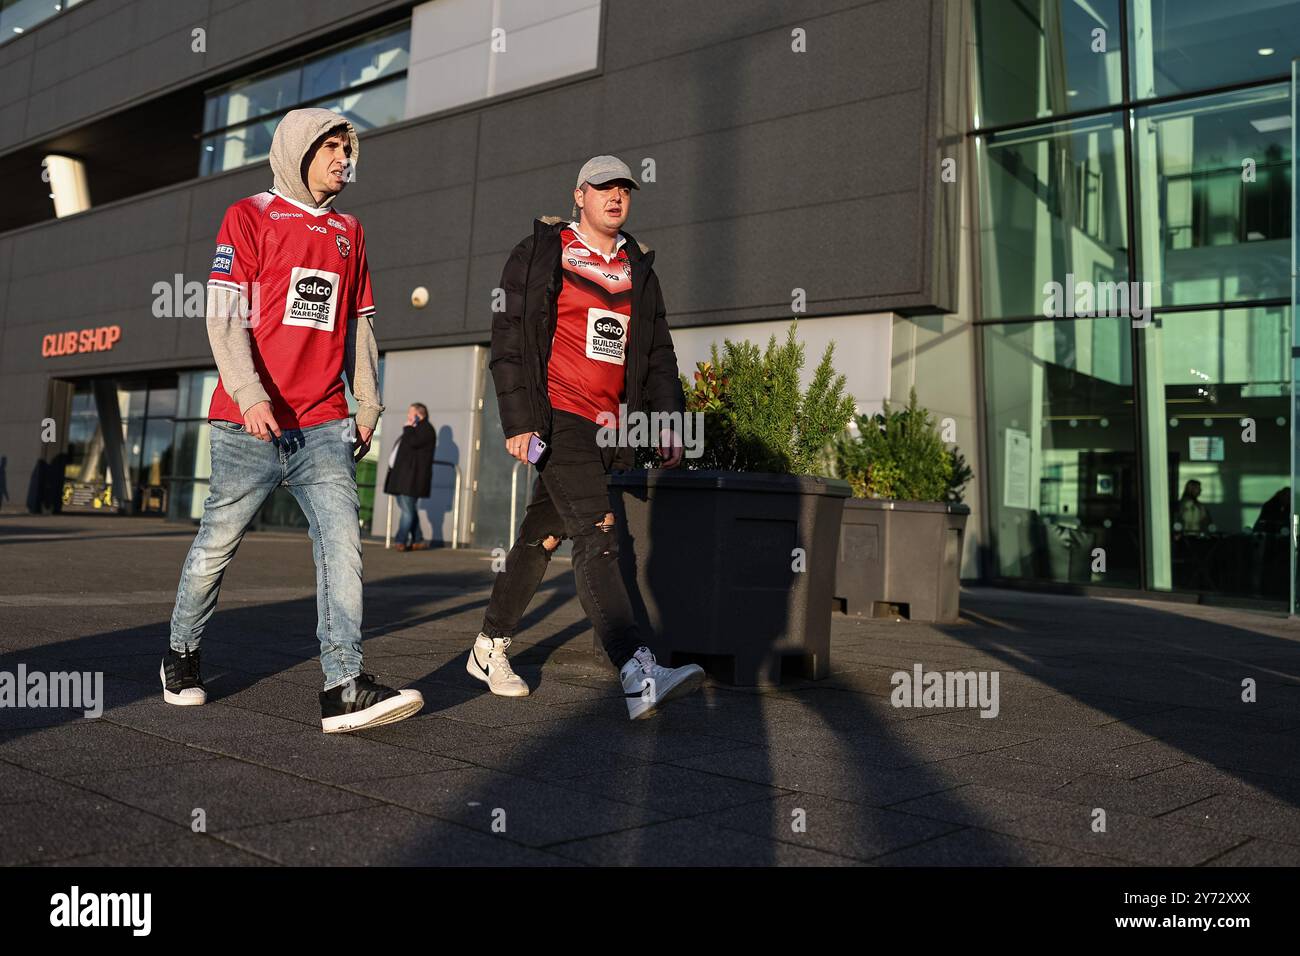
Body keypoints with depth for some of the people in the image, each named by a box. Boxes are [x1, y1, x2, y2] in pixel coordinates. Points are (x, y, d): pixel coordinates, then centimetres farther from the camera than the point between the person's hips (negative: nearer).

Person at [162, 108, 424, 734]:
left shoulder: (348, 232, 18)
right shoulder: (249, 217, 3)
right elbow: (225, 316, -7)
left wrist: (368, 406, 14)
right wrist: (250, 396, -20)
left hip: (323, 426, 4)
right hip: (250, 424, -3)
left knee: (342, 538, -12)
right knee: (218, 543, 7)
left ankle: (345, 688, -16)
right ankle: (181, 655, 30)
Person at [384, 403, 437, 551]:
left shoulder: (426, 429, -7)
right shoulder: (413, 429, 25)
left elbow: (413, 442, -22)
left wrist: (408, 428, -8)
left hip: (412, 476, -11)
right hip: (402, 475, 11)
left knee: (408, 508, -10)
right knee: (408, 509, 10)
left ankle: (400, 541, -11)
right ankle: (418, 541, 14)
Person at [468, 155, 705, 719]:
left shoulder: (638, 270, 18)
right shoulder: (539, 254, 2)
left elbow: (658, 354, 18)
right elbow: (507, 339, -4)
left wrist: (668, 420, 5)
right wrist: (518, 420, -13)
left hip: (609, 427, 6)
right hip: (558, 416, -6)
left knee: (543, 537, 11)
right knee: (596, 538, -18)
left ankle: (489, 651, 25)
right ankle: (639, 677, -26)